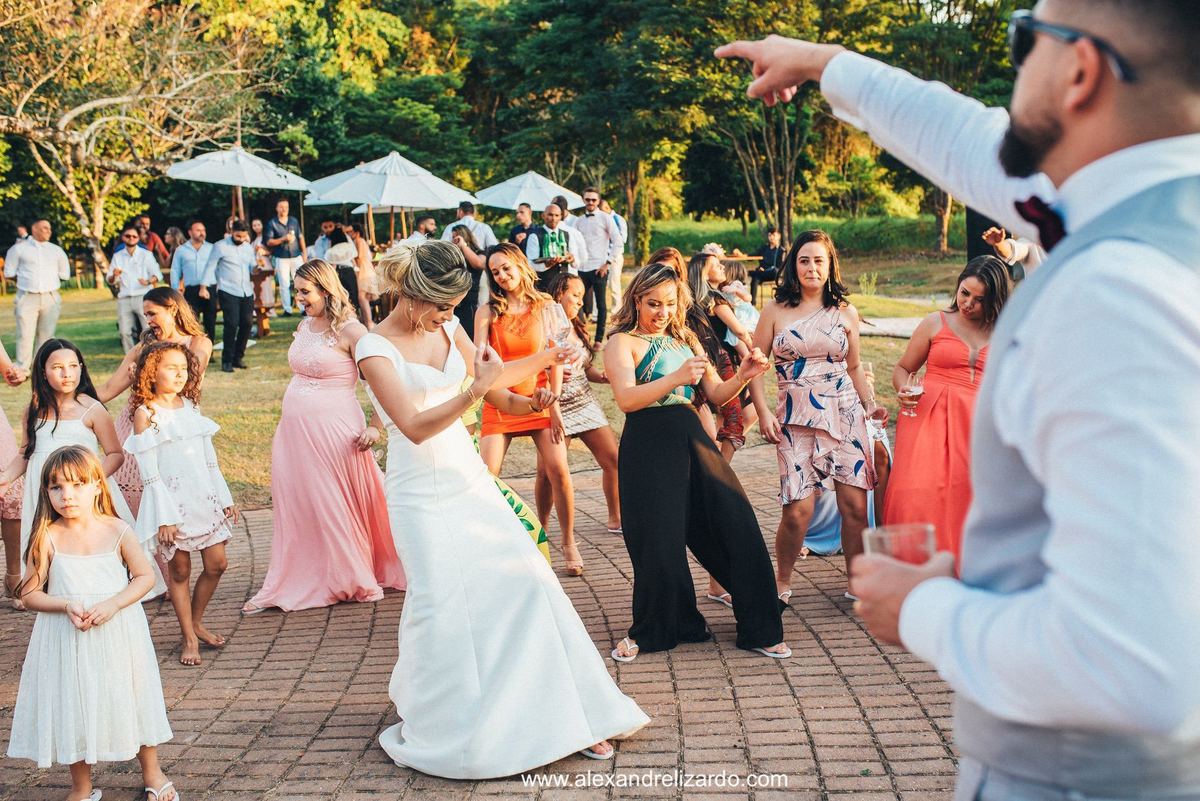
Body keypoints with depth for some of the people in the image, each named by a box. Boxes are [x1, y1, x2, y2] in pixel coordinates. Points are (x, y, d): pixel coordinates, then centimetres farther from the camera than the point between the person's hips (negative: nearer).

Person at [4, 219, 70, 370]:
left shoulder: (57, 250, 13)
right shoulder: (19, 248, 5)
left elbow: (65, 275, 21)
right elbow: (9, 273, 9)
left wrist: (49, 277, 13)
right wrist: (27, 277, 8)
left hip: (50, 298, 2)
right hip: (27, 298, -2)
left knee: (45, 335, 2)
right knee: (25, 335, -8)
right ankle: (21, 369, -6)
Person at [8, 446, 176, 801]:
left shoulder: (116, 531, -7)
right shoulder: (47, 538, -9)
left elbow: (145, 575, -3)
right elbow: (30, 594, -5)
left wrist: (112, 604, -17)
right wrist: (66, 606, -21)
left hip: (117, 633, 0)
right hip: (67, 639, 0)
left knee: (130, 699, 12)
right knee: (73, 707, 10)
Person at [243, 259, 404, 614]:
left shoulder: (349, 330, -12)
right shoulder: (304, 326, 11)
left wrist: (375, 426, -21)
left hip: (334, 432, -7)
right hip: (295, 432, 7)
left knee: (338, 507, 3)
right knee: (295, 508, 10)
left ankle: (355, 581, 19)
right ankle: (286, 584, 19)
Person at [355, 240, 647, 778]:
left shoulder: (447, 328, 4)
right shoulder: (375, 349, -14)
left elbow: (489, 374, 21)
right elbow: (416, 427, -23)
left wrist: (542, 361, 6)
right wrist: (475, 392, -32)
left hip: (469, 480, 6)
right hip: (421, 494, -6)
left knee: (525, 581, 1)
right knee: (442, 605, -7)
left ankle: (564, 716, 11)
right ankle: (431, 725, 16)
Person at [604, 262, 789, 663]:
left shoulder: (685, 339, 19)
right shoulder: (622, 342, 0)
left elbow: (715, 394, 17)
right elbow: (627, 398, -16)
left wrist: (742, 377, -2)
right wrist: (676, 378, -27)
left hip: (693, 441, 5)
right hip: (648, 449, -5)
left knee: (738, 530, -2)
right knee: (659, 543, 0)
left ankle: (758, 629, 10)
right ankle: (648, 631, 25)